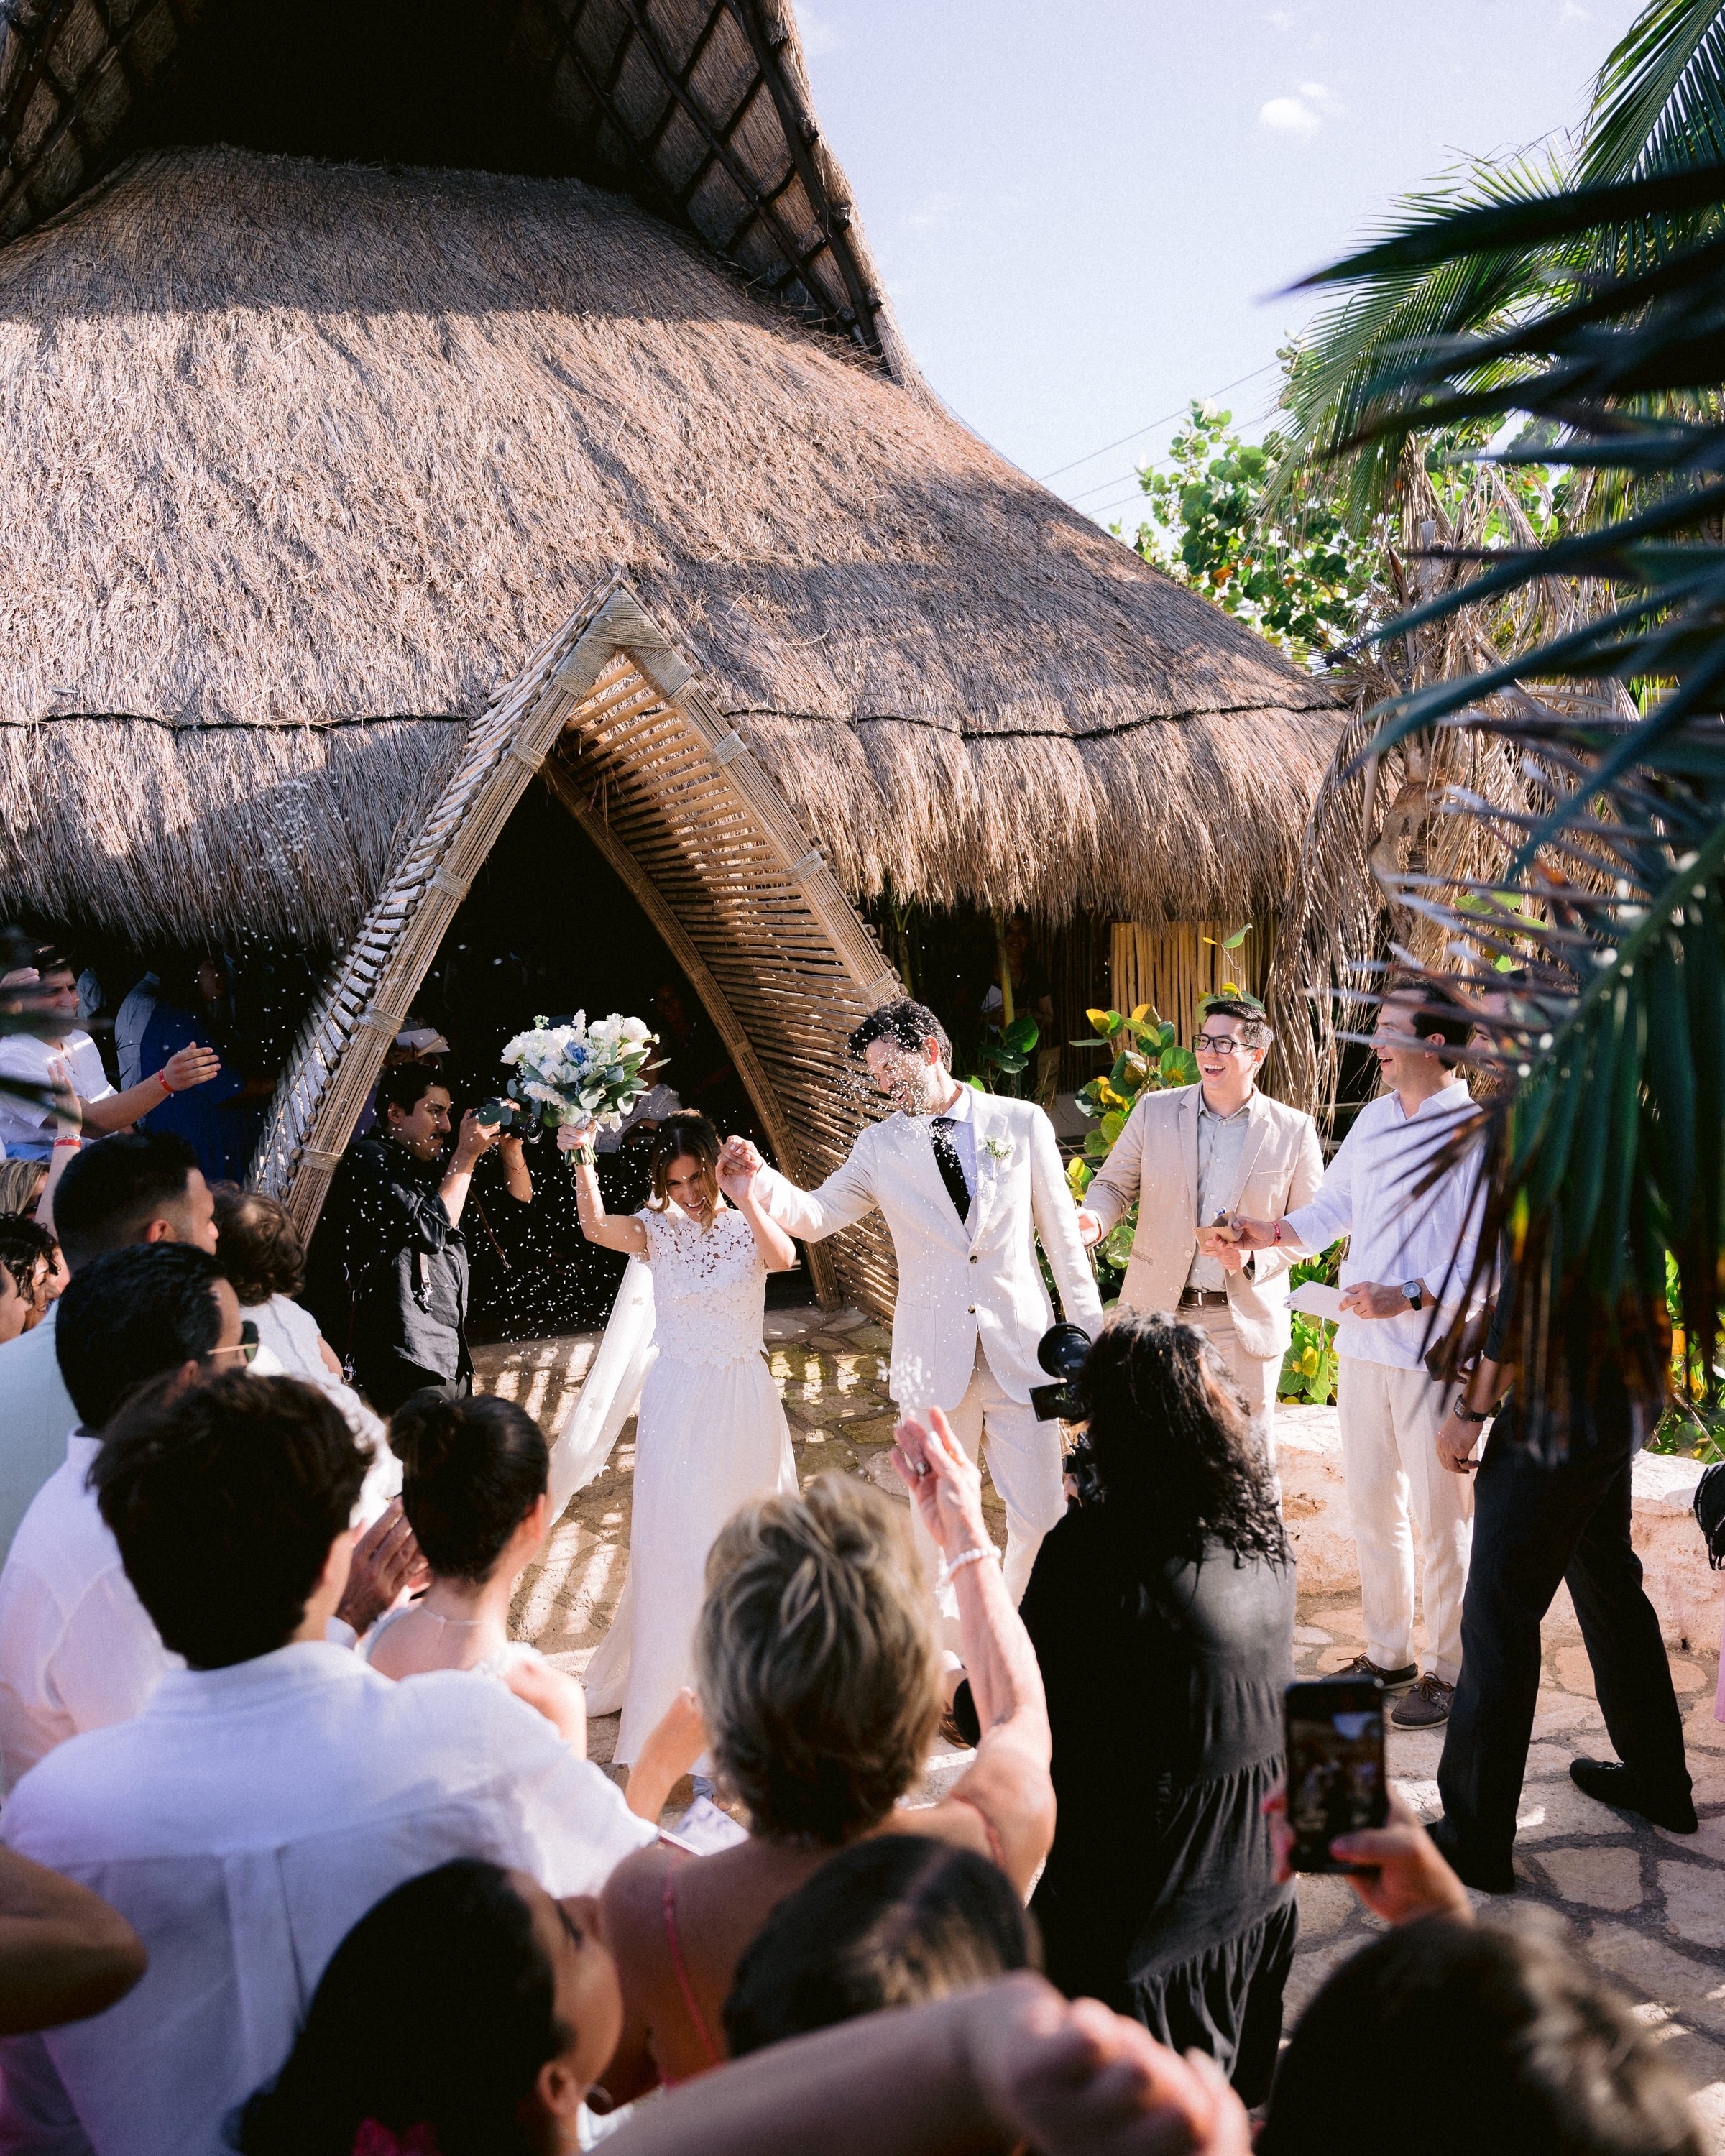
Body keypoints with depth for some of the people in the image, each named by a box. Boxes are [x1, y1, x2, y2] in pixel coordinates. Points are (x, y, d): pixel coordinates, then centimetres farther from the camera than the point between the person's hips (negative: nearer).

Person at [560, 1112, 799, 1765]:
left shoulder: (749, 1226, -3)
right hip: (677, 1404, -1)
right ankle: (665, 1681, 18)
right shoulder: (658, 1229, -2)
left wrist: (748, 1200, -40)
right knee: (673, 1547, 3)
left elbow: (784, 1258, -26)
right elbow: (596, 1227, -22)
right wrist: (583, 1159, -37)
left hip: (745, 1402, 1)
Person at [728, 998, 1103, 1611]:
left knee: (1040, 1517, 4)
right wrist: (761, 1178, -18)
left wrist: (1089, 1332, 4)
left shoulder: (1022, 1123, 2)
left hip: (1021, 1351, -1)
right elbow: (816, 1217, 2)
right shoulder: (880, 1145, 5)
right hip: (935, 1361, 1)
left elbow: (1062, 1233, 5)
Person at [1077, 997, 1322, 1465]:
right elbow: (1113, 1183, 9)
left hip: (1246, 1322, -1)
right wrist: (1094, 1218, -15)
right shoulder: (1154, 1111, 2)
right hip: (1158, 1312, 1)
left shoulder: (1294, 1131, -1)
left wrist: (1255, 1256, -15)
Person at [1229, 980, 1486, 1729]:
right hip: (1363, 1346, 7)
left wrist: (1409, 1296, -23)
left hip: (1436, 1353, -7)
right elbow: (1335, 1205, 21)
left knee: (1441, 1515, 3)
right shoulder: (1374, 1119, 11)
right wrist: (1277, 1232, 5)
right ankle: (1388, 1653, 30)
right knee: (1370, 1502, 15)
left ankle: (1451, 1672, 18)